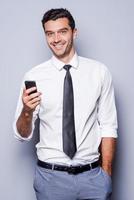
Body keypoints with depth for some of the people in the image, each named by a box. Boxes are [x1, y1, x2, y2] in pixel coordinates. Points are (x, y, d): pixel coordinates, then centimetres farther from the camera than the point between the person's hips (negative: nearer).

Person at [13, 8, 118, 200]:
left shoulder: (99, 72, -2)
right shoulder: (34, 76, -4)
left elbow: (108, 126, -1)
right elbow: (23, 134, 0)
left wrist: (106, 174, -4)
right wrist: (26, 111, -20)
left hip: (93, 175, 0)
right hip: (51, 176, 0)